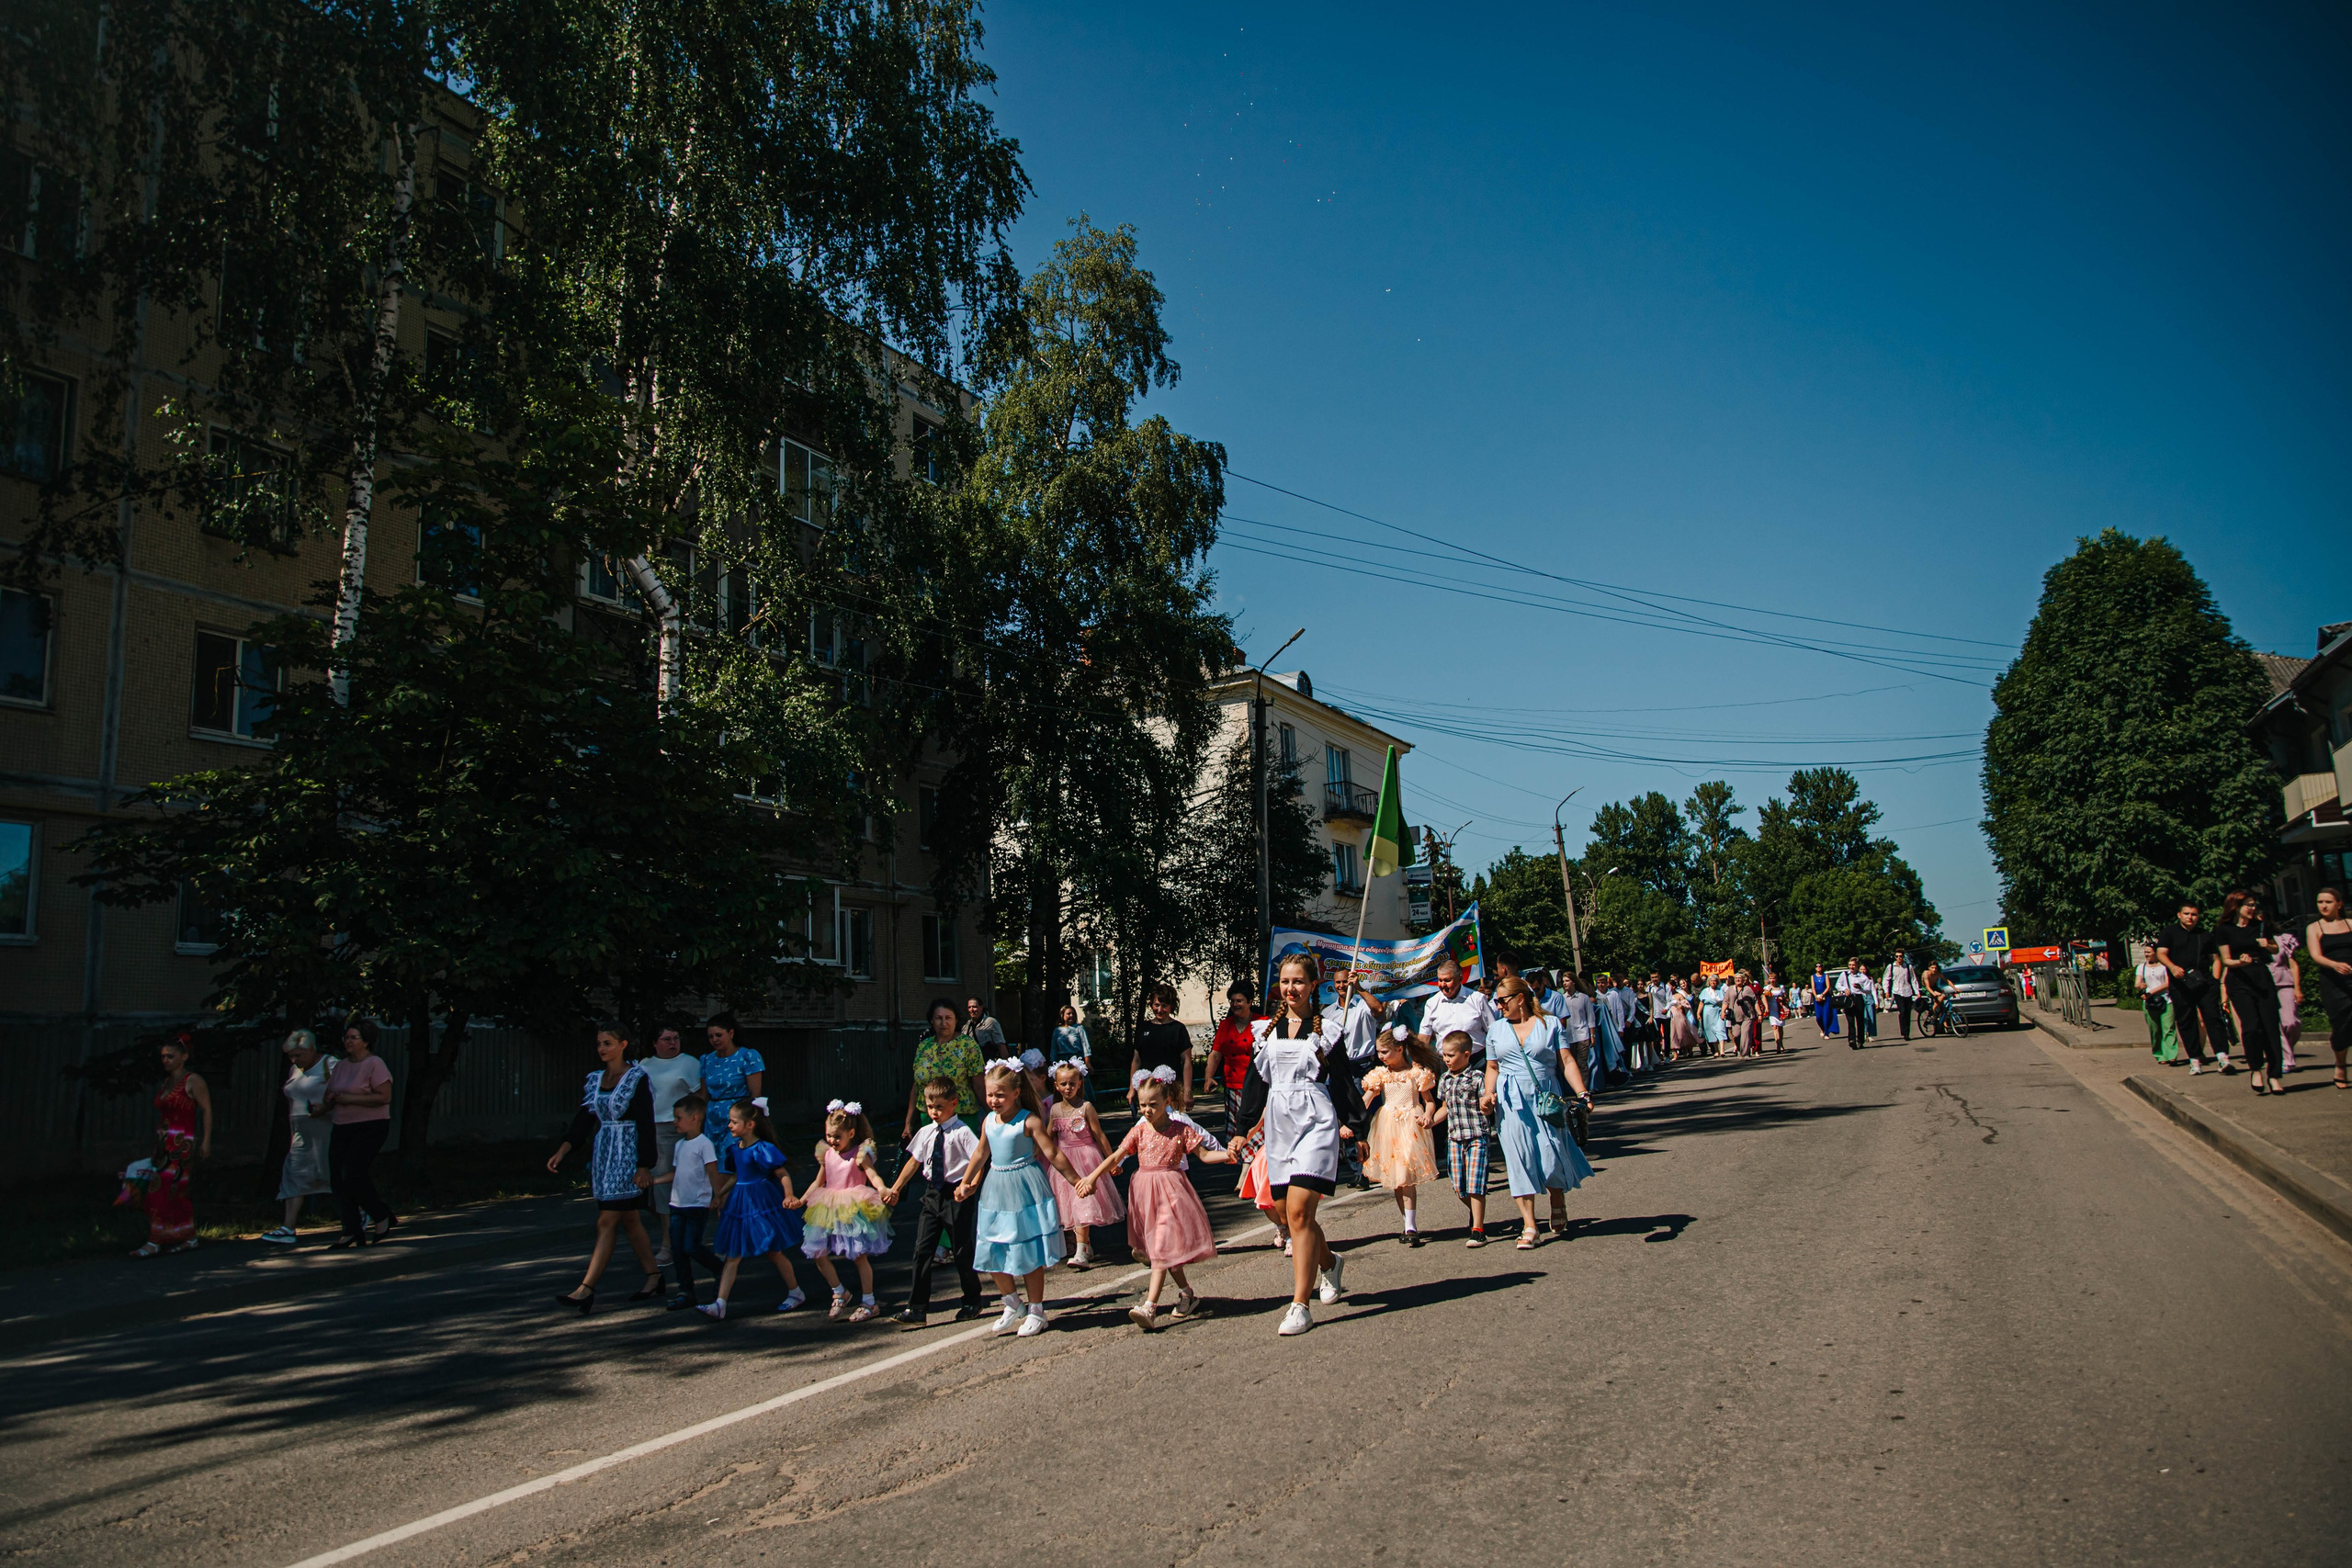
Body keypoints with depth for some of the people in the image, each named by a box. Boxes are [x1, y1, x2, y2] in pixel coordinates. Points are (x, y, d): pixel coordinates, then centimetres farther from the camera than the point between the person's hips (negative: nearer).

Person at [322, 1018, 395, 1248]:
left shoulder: (374, 1064, -8)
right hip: (342, 1128, 8)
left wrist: (350, 1099, -18)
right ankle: (353, 1231, 8)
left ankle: (383, 1216, 4)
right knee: (337, 1179, 0)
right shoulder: (341, 1066, 15)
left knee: (353, 1175, -16)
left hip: (370, 1127, -8)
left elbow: (385, 1097, -17)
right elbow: (329, 1096, 22)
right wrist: (329, 1100, -3)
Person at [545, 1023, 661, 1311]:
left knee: (606, 1223, -9)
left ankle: (586, 1290, -11)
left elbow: (646, 1125, -12)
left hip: (627, 1157, -7)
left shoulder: (637, 1079, -9)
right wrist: (560, 1152, -2)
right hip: (602, 1155, 7)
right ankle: (654, 1277, 21)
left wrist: (644, 1166, -16)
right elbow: (583, 1121, 10)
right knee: (629, 1221, 12)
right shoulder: (595, 1080, 11)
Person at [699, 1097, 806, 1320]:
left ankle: (795, 1292, 25)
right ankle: (720, 1304, 1)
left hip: (762, 1204, -7)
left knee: (774, 1252, 6)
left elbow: (783, 1174, -17)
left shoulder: (762, 1149, -16)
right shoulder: (734, 1148, 6)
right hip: (739, 1205, 7)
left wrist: (789, 1196, -32)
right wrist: (719, 1195, 22)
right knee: (732, 1256, 3)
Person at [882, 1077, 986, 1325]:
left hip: (955, 1195, -6)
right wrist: (895, 1189, 19)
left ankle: (972, 1302, 25)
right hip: (932, 1193, 6)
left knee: (962, 1251, 6)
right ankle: (917, 1309, 6)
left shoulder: (962, 1132, -12)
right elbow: (914, 1161, 17)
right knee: (922, 1250, 2)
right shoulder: (926, 1133, 7)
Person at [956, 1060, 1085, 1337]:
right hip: (995, 1193, 6)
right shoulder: (989, 1122, 4)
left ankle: (1036, 1311, 16)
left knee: (1029, 1254, 1)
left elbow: (1053, 1154, -12)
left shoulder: (1029, 1122, -14)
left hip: (1025, 1191, -6)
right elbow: (981, 1154, 20)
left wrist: (1076, 1180, -12)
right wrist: (965, 1183, 26)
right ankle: (1013, 1306, 25)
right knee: (992, 1253, 7)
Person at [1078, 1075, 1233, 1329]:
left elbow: (1204, 1154, 1)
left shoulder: (1181, 1129, -2)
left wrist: (1226, 1155, -16)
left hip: (1170, 1190, -4)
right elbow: (1116, 1157, 3)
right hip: (1144, 1190, 4)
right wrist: (1092, 1178, -4)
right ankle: (1187, 1294, 26)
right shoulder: (1139, 1131, 4)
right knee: (1161, 1249, 10)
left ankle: (1149, 1306, -18)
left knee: (1162, 1250, -11)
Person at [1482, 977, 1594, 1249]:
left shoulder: (1550, 1024, 5)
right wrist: (1488, 1094, -1)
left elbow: (1567, 1061, 0)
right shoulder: (1497, 1030, 14)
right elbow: (1492, 1067, 17)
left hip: (1546, 1099, -2)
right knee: (1519, 1158, -4)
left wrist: (1582, 1093, -12)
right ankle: (1529, 1226, -2)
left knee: (1552, 1157, -4)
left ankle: (1559, 1209, 24)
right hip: (1510, 1102, 2)